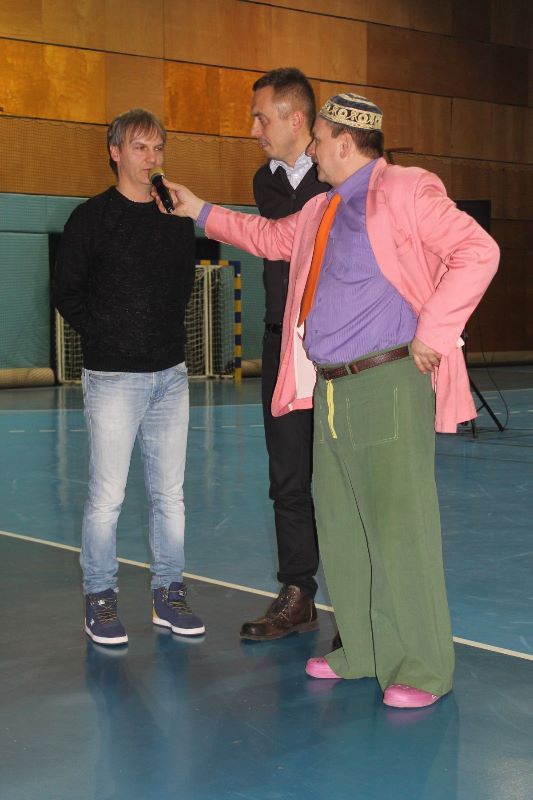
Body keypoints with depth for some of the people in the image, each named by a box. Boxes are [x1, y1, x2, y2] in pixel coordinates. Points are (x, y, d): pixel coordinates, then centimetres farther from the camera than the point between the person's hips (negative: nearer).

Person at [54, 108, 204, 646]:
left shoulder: (177, 219, 11)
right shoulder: (91, 218, -3)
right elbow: (67, 292, 1)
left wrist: (166, 334, 10)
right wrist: (105, 336, 1)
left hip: (171, 374, 5)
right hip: (113, 378, -4)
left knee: (169, 494, 8)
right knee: (107, 497, -2)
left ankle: (168, 594, 19)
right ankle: (99, 601, 11)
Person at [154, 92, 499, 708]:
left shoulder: (405, 191, -7)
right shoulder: (320, 211, 20)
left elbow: (477, 251, -16)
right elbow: (273, 239, 39)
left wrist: (433, 332, -16)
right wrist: (200, 212, 40)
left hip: (389, 384, -9)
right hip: (329, 388, 9)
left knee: (399, 524, -9)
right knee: (340, 526, 13)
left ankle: (421, 668, 1)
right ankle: (361, 652, 25)